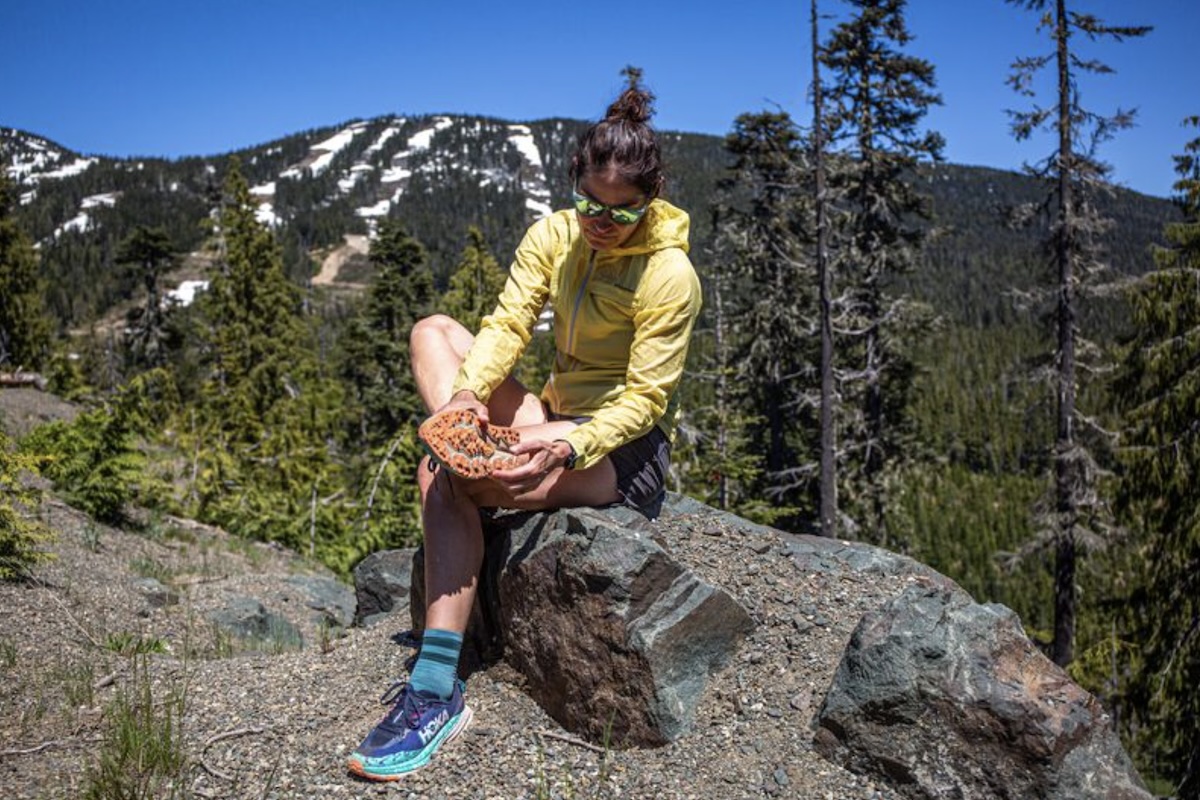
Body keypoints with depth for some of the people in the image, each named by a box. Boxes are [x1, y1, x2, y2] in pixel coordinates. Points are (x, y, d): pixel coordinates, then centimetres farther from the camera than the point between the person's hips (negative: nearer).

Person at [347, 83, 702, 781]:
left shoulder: (670, 276, -16)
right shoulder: (553, 235, 1)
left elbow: (643, 399, -18)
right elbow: (507, 325, -7)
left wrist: (571, 446, -35)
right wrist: (467, 394, -27)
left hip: (628, 452, -7)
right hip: (558, 417, 7)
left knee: (443, 476, -27)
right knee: (434, 331, -1)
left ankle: (437, 692, -22)